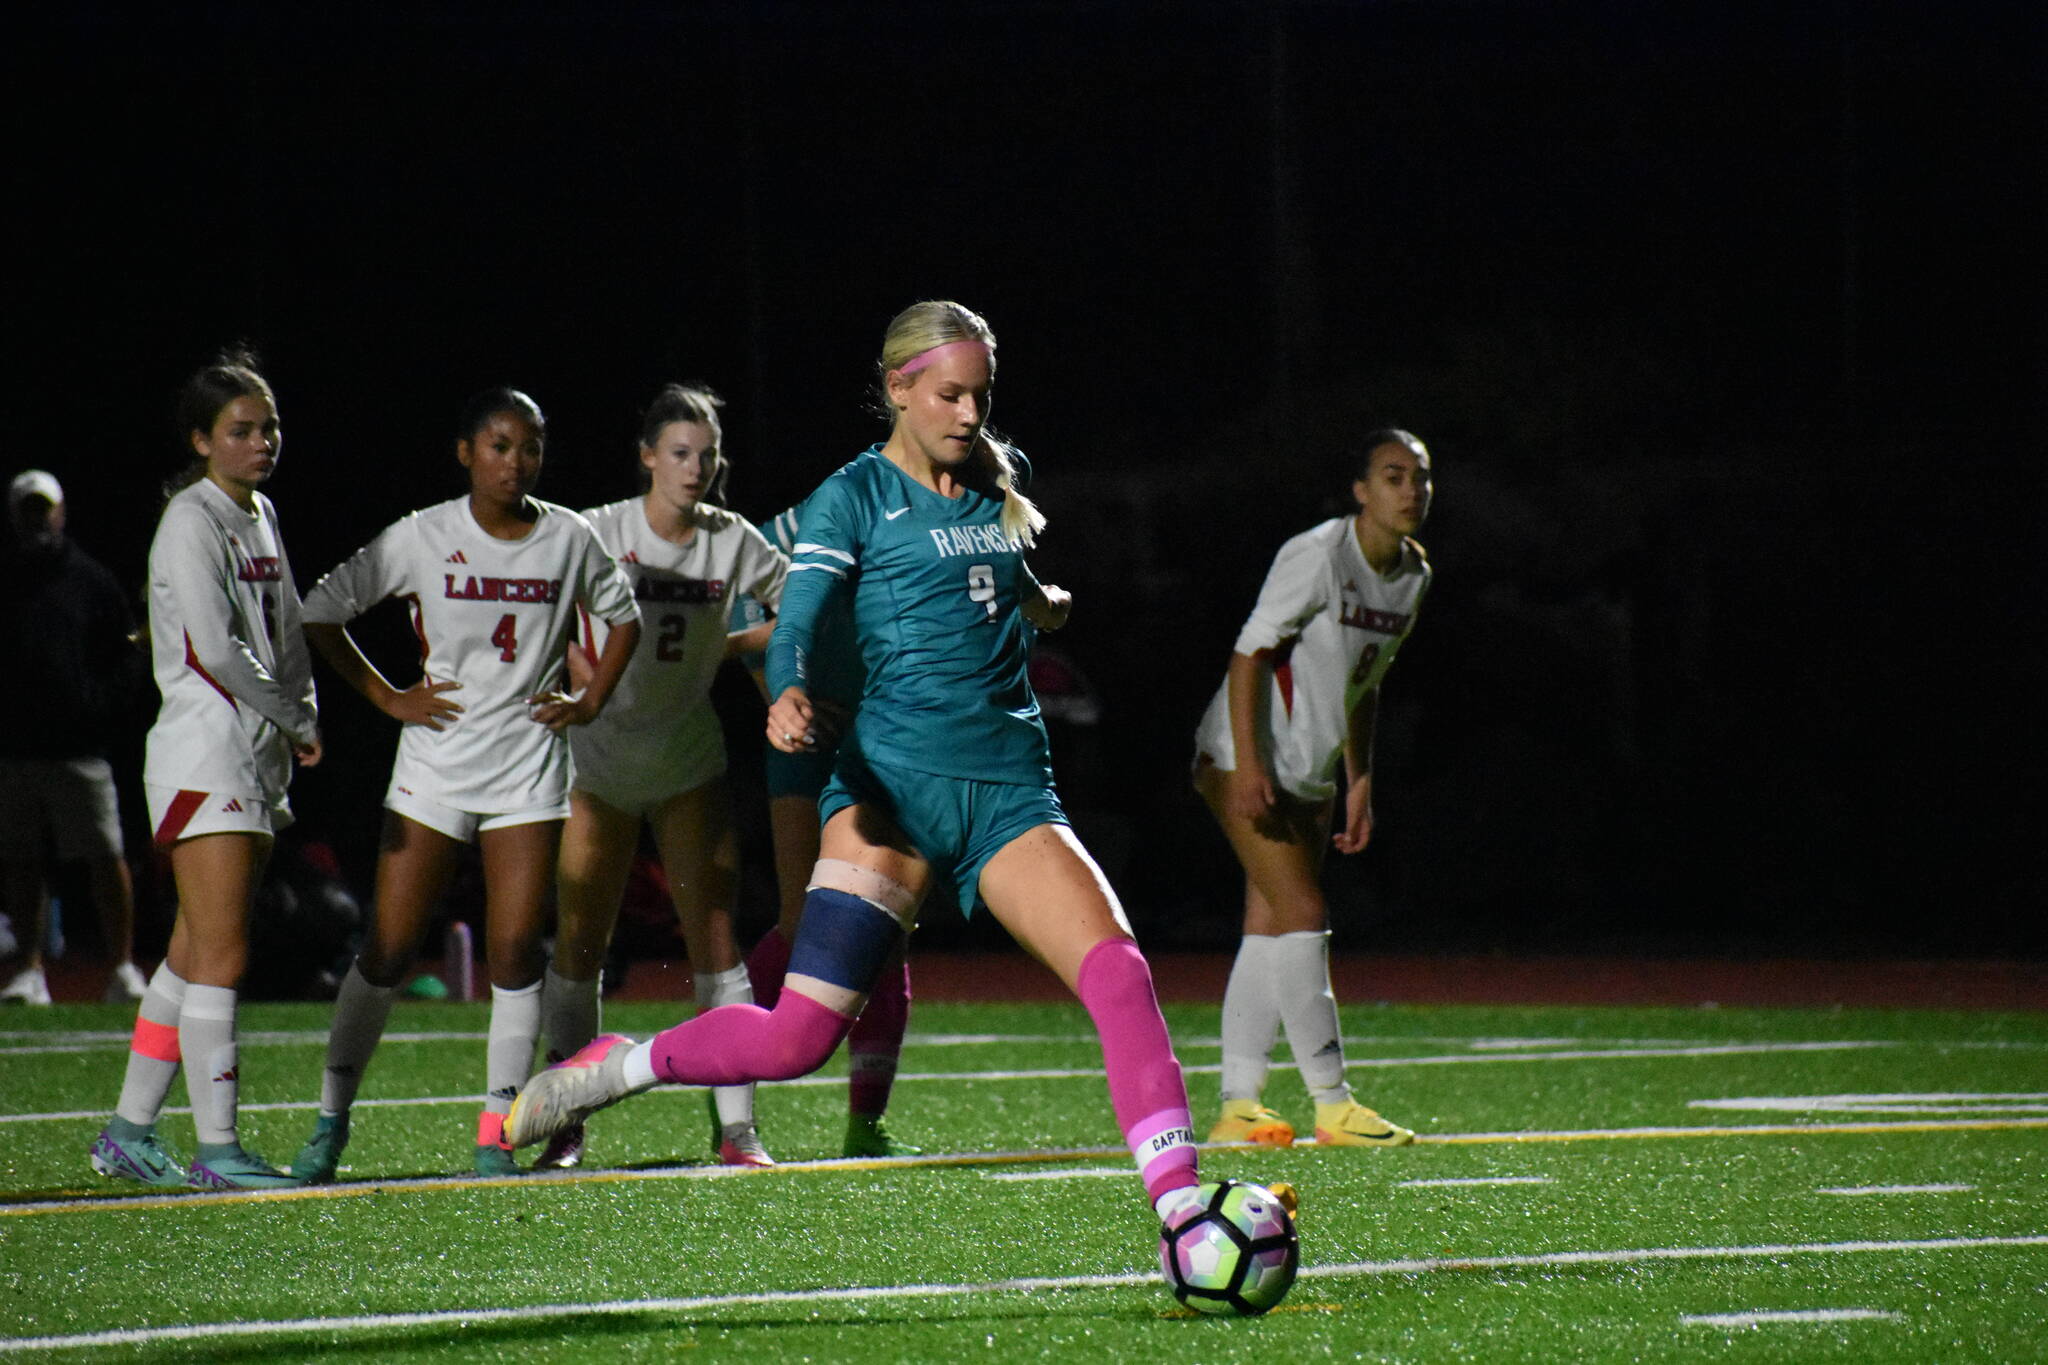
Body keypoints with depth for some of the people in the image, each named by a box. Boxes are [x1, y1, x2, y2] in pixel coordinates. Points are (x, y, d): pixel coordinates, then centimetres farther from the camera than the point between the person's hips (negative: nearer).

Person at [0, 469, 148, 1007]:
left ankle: (123, 967, 1)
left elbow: (127, 659, 10)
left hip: (78, 748, -2)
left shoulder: (91, 580, 7)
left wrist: (102, 711, -3)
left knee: (106, 857, -5)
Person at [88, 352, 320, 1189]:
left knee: (194, 955, 10)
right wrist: (296, 720, -9)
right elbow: (216, 649, -19)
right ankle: (216, 1149, -10)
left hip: (257, 756, 9)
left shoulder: (261, 516, 16)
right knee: (219, 955, -11)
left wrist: (303, 719, 6)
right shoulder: (192, 522, -11)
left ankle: (128, 1132, 16)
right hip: (203, 750, -9)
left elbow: (286, 629, 23)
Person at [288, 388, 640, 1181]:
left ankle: (495, 1138, 4)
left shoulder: (569, 539, 2)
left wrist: (590, 702, 7)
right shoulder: (423, 537, -4)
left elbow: (623, 616, 19)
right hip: (433, 762, -1)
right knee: (388, 951, -2)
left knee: (515, 953, -4)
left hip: (528, 766, 1)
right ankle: (330, 1123, 9)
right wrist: (387, 698, -3)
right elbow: (320, 611, 1)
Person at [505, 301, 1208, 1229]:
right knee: (798, 1037, -14)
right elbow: (797, 621, -15)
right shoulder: (854, 496, 1)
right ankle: (619, 1067, 8)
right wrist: (789, 697, -33)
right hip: (896, 778, -4)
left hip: (1011, 790, 5)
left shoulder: (995, 488, 17)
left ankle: (1182, 1213, -22)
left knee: (1118, 972, -19)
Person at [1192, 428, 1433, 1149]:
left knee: (1269, 928, 6)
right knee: (1302, 914, -14)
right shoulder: (1318, 555, -18)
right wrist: (1248, 764, -24)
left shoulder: (1414, 574, 8)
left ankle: (1238, 1105, 8)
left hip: (1312, 772, 8)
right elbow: (1249, 653, -19)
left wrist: (1359, 784, 17)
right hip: (1246, 762, -8)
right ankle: (1332, 1103, -13)